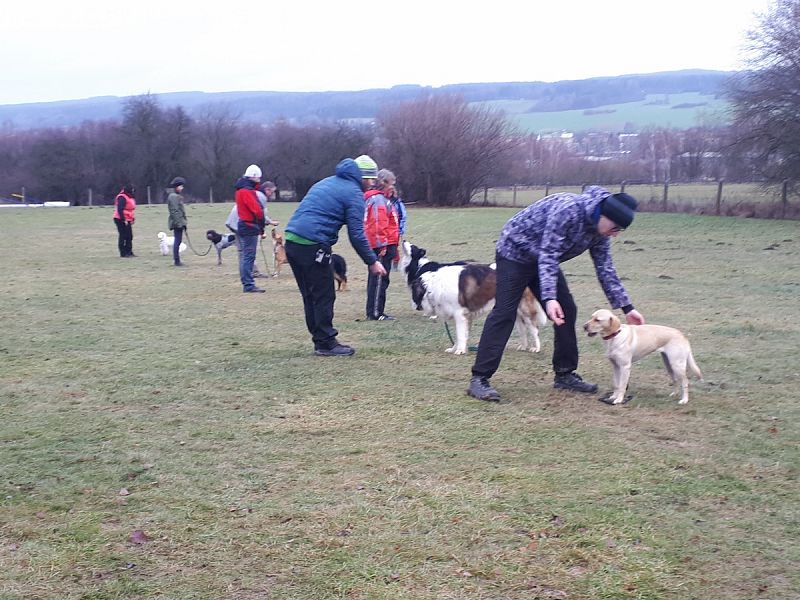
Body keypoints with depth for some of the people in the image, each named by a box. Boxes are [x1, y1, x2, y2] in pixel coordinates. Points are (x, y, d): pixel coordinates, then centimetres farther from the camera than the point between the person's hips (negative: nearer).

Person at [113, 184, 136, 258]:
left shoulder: (130, 198, 15)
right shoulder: (122, 198, -17)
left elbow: (131, 209, 22)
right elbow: (120, 210, -23)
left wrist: (133, 219, 15)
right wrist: (124, 220, -24)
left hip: (127, 221, 10)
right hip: (121, 220, -10)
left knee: (129, 236, 11)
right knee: (123, 236, -5)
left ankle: (129, 252, 17)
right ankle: (123, 253, -1)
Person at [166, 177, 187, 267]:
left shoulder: (177, 196, 18)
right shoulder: (173, 197, -13)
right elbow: (175, 211, -20)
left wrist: (183, 222, 21)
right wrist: (178, 222, -22)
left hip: (180, 222, 10)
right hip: (177, 223, -10)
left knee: (178, 241, 12)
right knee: (178, 241, -7)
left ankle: (177, 260, 16)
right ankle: (176, 261, -5)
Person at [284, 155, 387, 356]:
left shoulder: (327, 182, 24)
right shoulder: (353, 193, -3)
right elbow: (356, 234, -7)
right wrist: (372, 262, 0)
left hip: (291, 241, 9)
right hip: (312, 247, -9)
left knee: (311, 296, 14)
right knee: (324, 296, 0)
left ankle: (321, 340, 20)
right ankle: (326, 343, 4)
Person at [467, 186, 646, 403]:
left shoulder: (599, 230, -6)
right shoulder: (568, 210, -33)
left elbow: (606, 270, 3)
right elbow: (548, 255, -36)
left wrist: (627, 308, 1)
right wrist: (549, 298, -44)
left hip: (544, 260, 9)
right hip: (515, 251, -8)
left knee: (566, 312, 4)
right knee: (504, 313, -15)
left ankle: (565, 374, 14)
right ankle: (479, 379, -16)